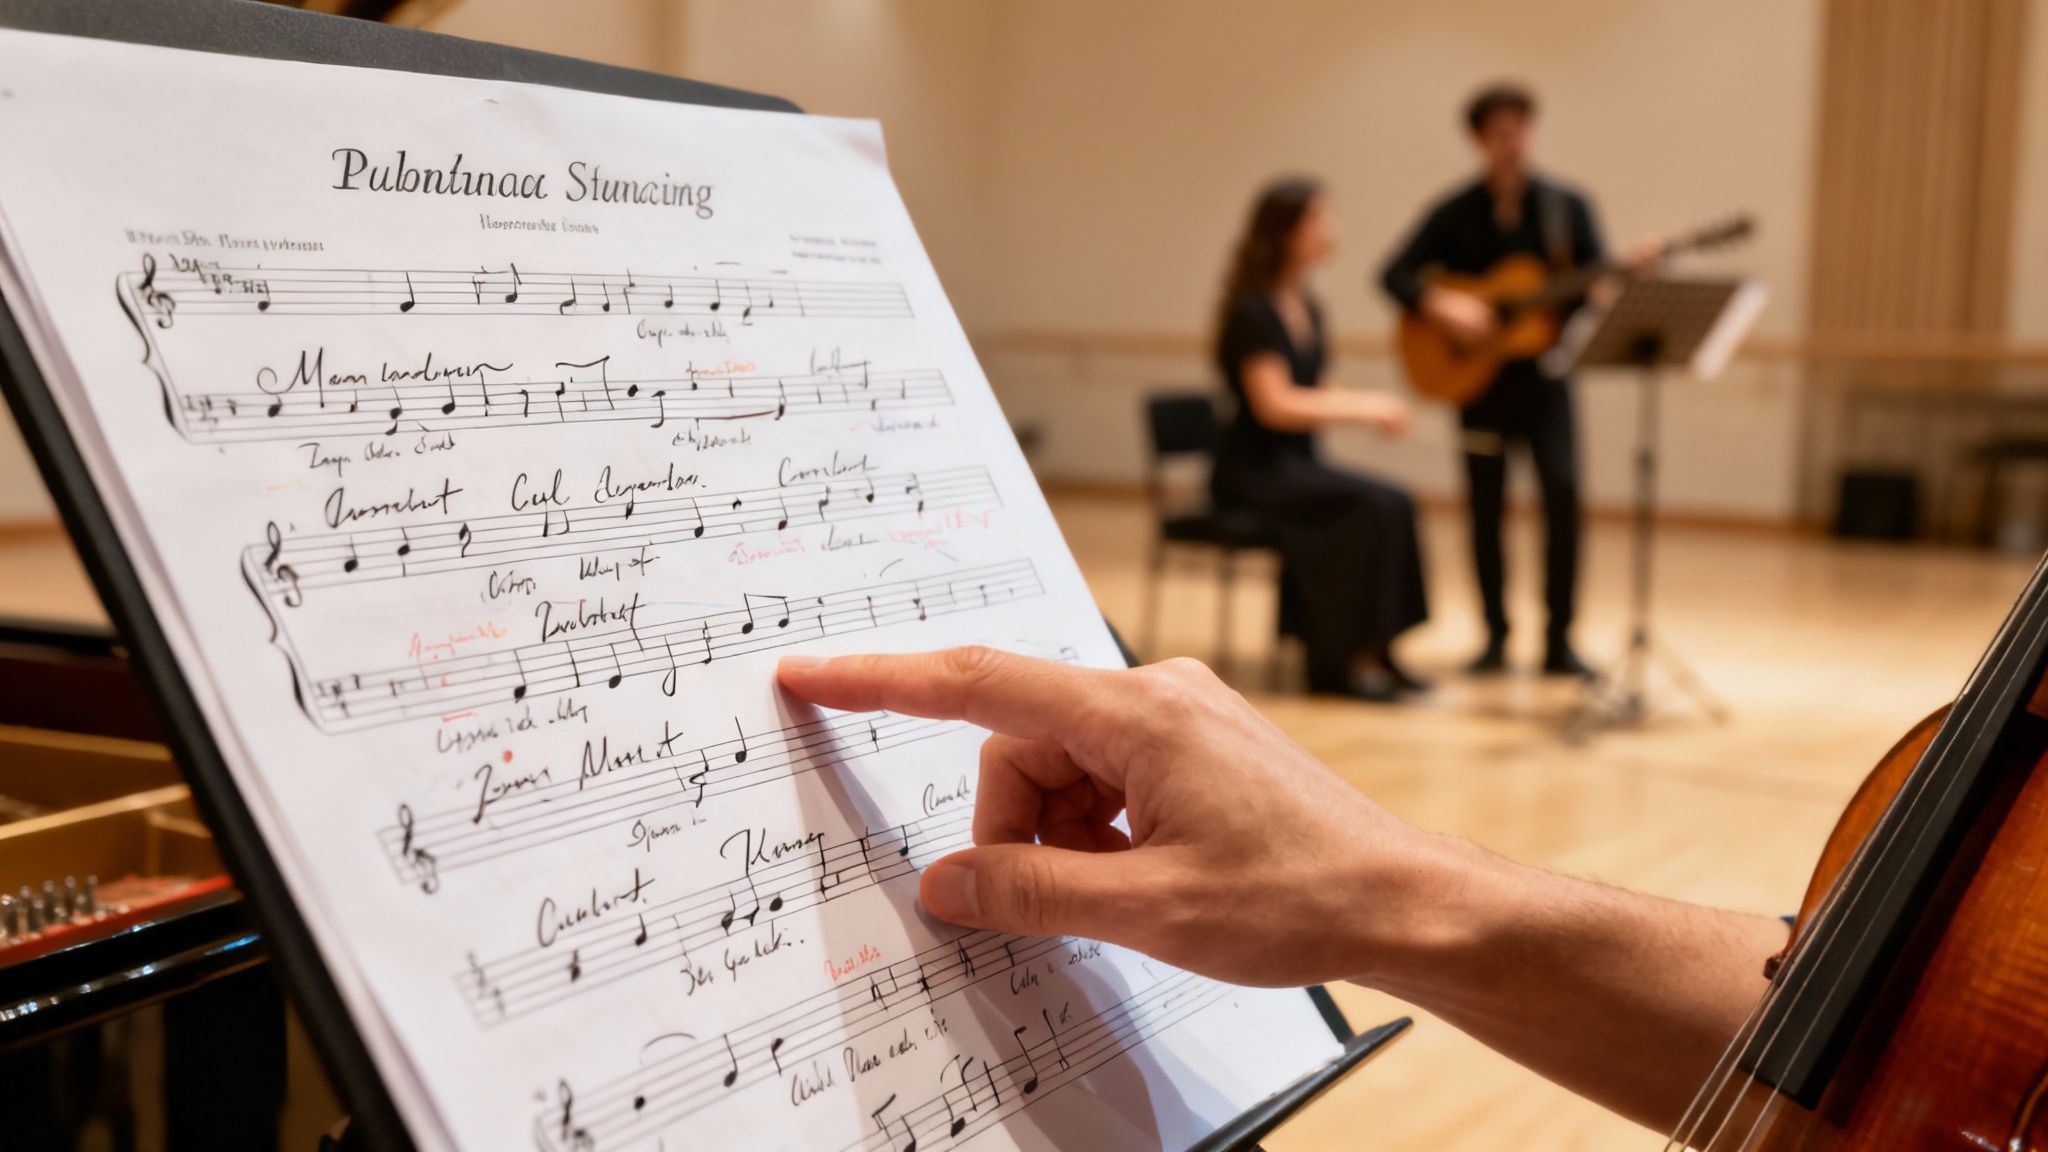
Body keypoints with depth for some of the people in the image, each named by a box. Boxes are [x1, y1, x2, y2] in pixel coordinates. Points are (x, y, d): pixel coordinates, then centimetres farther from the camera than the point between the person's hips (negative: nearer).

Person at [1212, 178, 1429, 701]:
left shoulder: (1307, 308, 13)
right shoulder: (1253, 311, -13)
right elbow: (1274, 406, -21)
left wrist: (1373, 406, -5)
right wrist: (1365, 408, -18)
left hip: (1295, 463, 8)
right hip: (1253, 471, -8)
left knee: (1396, 503, -16)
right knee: (1375, 507, -26)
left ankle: (1369, 655, -9)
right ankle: (1344, 659, -15)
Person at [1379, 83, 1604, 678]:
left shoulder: (1567, 207, 3)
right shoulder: (1455, 213, 1)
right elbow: (1394, 274, -5)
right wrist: (1442, 304, -22)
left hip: (1545, 372, 0)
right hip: (1478, 376, 0)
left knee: (1563, 491, -13)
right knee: (1487, 503, 3)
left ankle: (1559, 640, -3)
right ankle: (1496, 636, 17)